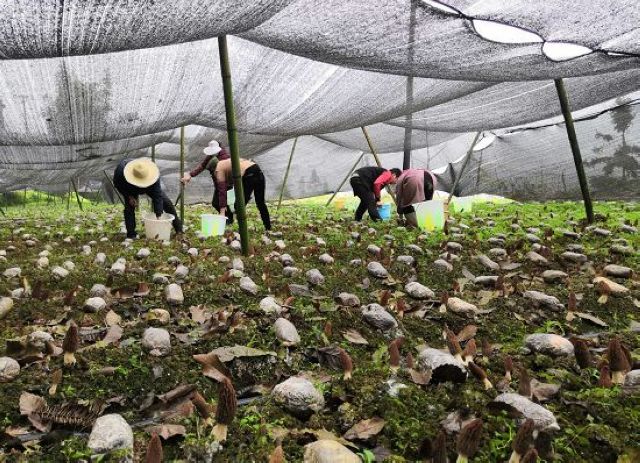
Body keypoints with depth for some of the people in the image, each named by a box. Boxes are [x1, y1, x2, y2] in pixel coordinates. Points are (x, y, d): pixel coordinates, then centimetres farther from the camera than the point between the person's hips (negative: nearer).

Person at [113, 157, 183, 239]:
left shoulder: (152, 175, -44)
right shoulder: (121, 170, -40)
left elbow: (157, 196, -41)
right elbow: (117, 184, -17)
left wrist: (158, 216, -41)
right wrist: (129, 196, -27)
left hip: (149, 186, 0)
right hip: (130, 189, 0)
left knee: (167, 203, -8)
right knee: (129, 205, -21)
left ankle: (178, 229, 5)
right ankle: (131, 234, -8)